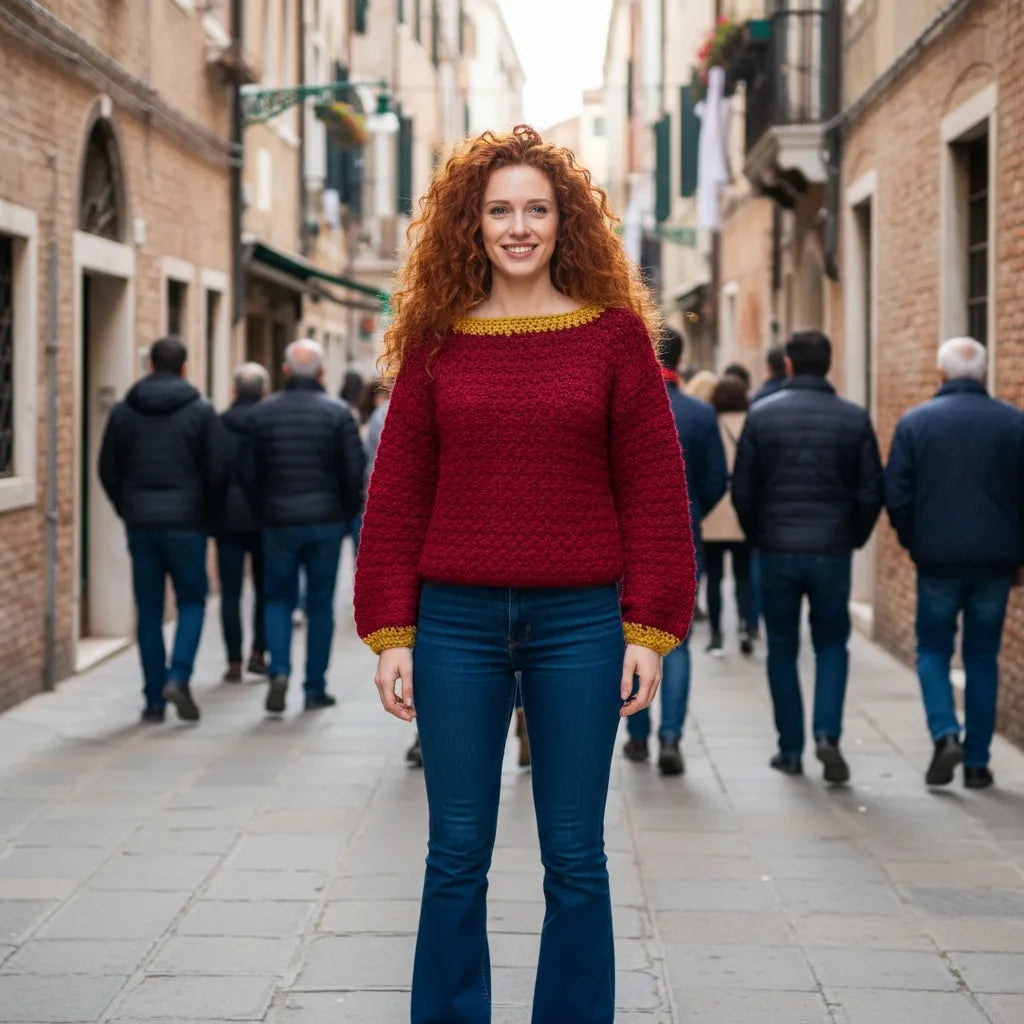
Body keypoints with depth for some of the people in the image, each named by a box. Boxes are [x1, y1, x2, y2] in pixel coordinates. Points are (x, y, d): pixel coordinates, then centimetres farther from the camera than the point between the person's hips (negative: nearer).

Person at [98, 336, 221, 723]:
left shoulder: (123, 411, 3)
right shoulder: (201, 411, -4)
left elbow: (108, 472, 4)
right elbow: (215, 472, -6)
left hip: (140, 525, 2)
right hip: (186, 523, -2)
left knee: (149, 611, 8)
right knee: (192, 602, 10)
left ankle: (154, 699, 7)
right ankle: (178, 677, -10)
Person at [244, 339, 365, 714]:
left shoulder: (264, 412, 1)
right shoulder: (337, 413, -4)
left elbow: (251, 473, 1)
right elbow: (354, 472, -6)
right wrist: (348, 513, 9)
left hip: (279, 522, 1)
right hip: (325, 521, -1)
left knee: (279, 599, 12)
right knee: (320, 604, 7)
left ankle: (279, 671, -9)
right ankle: (315, 688, 8)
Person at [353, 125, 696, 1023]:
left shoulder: (615, 333, 2)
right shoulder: (435, 340, 5)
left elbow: (652, 488, 1)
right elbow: (397, 492, 6)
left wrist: (649, 631, -4)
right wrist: (391, 633, 1)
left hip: (579, 621, -1)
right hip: (456, 621, 1)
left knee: (574, 859, 7)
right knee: (456, 857, 7)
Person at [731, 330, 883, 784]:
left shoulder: (762, 415, -2)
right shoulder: (854, 418, -1)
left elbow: (742, 490, -1)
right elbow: (871, 492, -1)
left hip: (777, 552, 0)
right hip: (832, 553, 0)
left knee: (782, 649, 12)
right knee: (831, 645, 12)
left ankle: (790, 750, 13)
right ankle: (827, 733, -8)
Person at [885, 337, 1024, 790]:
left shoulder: (914, 423, -2)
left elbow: (896, 497, -4)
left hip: (938, 560, -1)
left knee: (933, 650, 13)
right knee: (982, 657, 10)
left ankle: (945, 735, -9)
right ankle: (977, 762, 10)